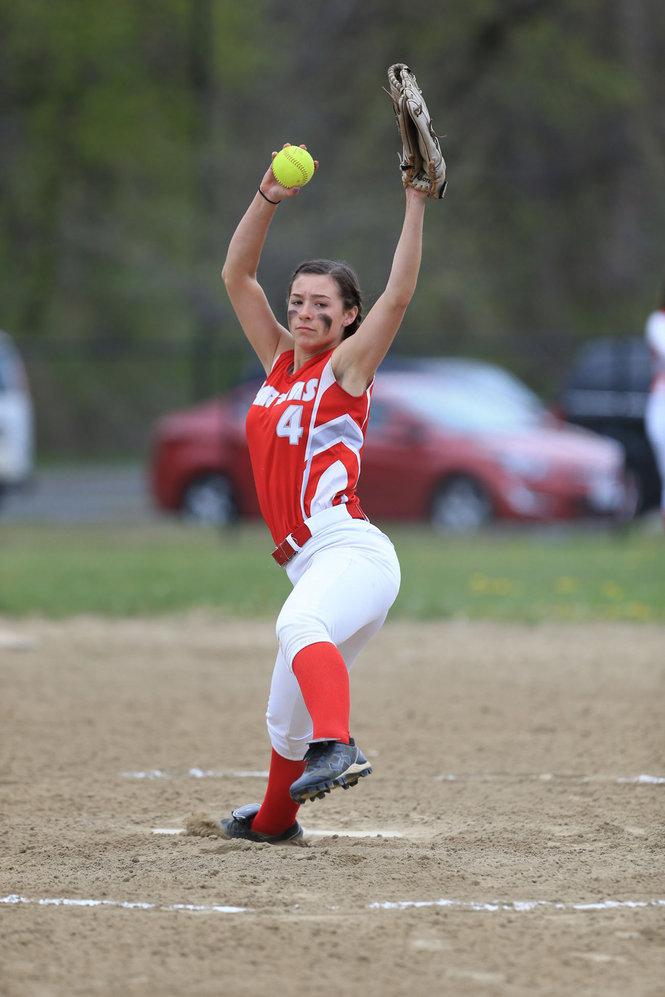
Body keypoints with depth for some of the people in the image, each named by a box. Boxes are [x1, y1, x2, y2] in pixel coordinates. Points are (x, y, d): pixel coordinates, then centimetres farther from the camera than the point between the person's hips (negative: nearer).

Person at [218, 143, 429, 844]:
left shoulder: (346, 367, 0)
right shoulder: (279, 360, 17)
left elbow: (399, 295, -12)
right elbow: (236, 276, 13)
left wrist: (416, 205, -15)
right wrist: (268, 199, 1)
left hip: (352, 550, -7)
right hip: (309, 564, 7)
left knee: (299, 625, -40)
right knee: (285, 720, 18)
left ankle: (337, 748, -59)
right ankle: (274, 821, 40)